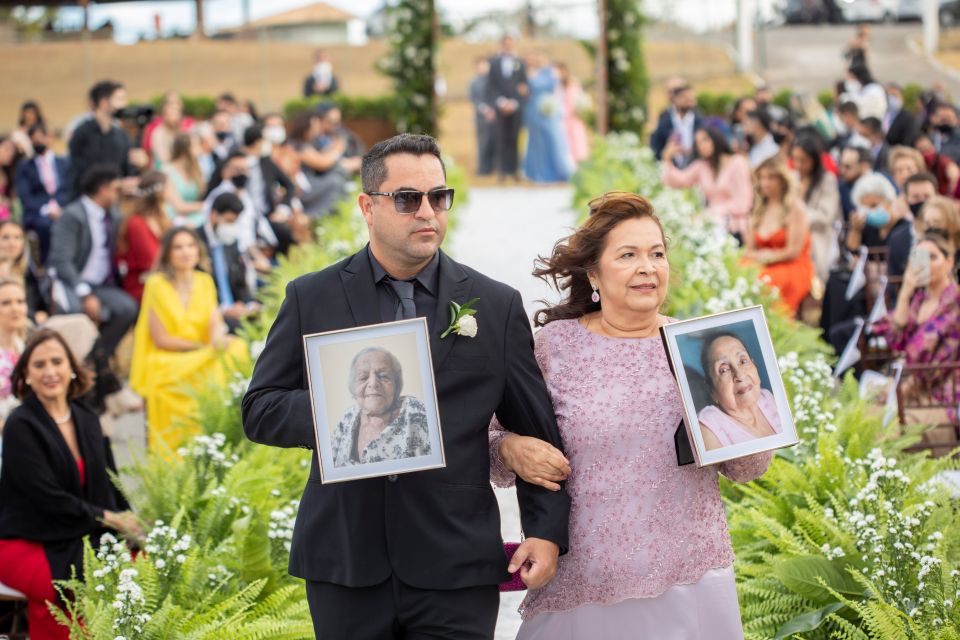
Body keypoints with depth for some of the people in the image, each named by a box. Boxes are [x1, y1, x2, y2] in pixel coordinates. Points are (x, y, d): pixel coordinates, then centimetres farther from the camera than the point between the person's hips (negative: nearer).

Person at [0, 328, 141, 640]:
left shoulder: (86, 419, 11)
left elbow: (110, 486, 12)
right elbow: (48, 498, -15)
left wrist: (131, 526, -6)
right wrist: (107, 519, -12)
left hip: (80, 539, 6)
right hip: (26, 545, -6)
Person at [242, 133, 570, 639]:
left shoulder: (497, 306, 7)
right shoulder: (312, 298, 7)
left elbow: (535, 431, 9)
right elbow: (259, 409, 4)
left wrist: (547, 530, -1)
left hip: (456, 566, 0)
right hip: (346, 560, 1)